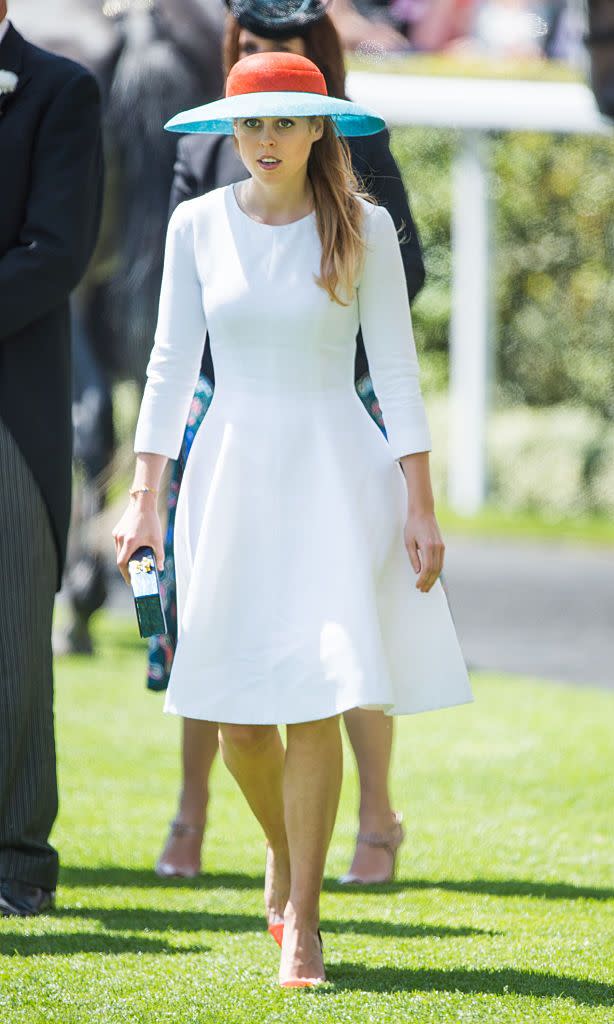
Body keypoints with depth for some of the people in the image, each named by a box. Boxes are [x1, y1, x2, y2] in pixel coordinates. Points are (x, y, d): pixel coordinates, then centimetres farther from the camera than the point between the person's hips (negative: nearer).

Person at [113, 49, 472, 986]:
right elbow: (173, 361, 5)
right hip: (231, 470, 2)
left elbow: (397, 370, -1)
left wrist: (420, 505, -6)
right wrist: (145, 496, 0)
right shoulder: (198, 225, 3)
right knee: (235, 712, 2)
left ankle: (301, 920, 0)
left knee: (316, 700, -9)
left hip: (335, 471, -2)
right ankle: (284, 850, 33)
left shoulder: (363, 229, -2)